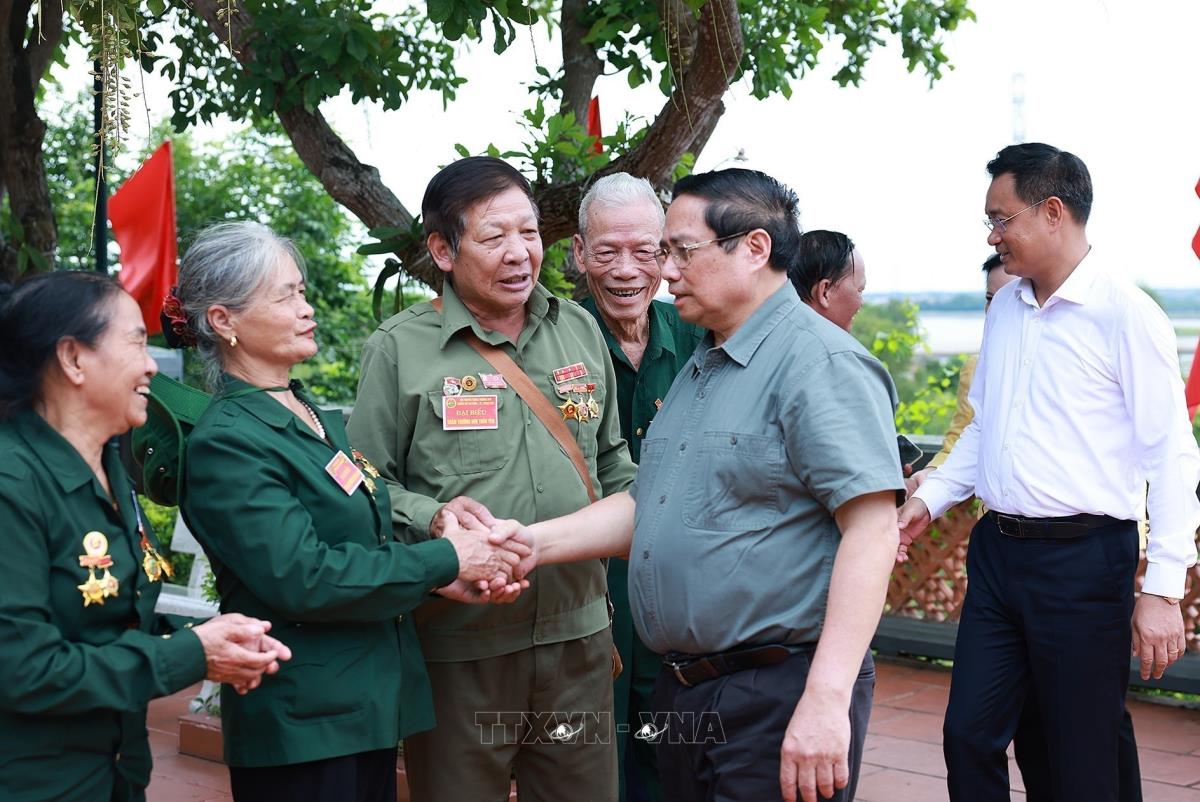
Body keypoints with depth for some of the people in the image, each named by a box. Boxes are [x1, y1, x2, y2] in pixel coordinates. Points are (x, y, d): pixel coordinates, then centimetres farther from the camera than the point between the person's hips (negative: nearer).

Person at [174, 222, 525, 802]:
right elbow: (302, 578, -23)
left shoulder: (321, 420, 12)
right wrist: (445, 561, -16)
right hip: (304, 726, -8)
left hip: (373, 705, 8)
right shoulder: (226, 443, -15)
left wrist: (444, 577, -3)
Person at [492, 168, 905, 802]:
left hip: (779, 695, -9)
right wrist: (539, 542, 2)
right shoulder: (697, 372, 16)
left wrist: (826, 701, -27)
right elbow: (647, 505, 19)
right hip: (683, 687, 9)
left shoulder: (820, 361, -14)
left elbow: (871, 529, -21)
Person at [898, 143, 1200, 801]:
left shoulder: (1125, 313, -11)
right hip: (997, 549, 7)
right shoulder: (1005, 308, 11)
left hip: (1083, 560, -6)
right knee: (969, 733, 9)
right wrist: (930, 498, 10)